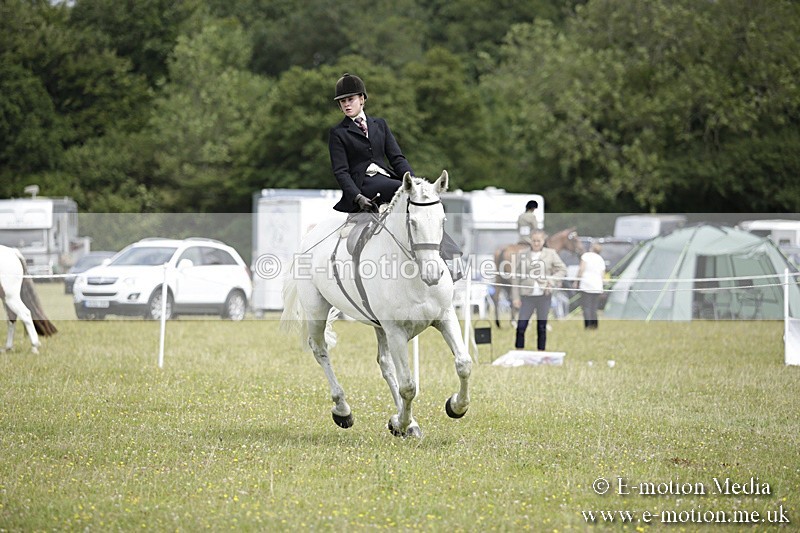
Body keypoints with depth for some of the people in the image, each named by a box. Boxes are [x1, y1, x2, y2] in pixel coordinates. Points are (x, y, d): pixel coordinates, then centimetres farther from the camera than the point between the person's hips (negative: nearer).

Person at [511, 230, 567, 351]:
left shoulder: (551, 254, 5)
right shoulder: (523, 255, 3)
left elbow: (562, 269, 6)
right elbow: (517, 277, 3)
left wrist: (552, 280, -11)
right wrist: (515, 297, -3)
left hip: (544, 295, 1)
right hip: (527, 295, 0)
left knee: (542, 327, 6)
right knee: (521, 326, -8)